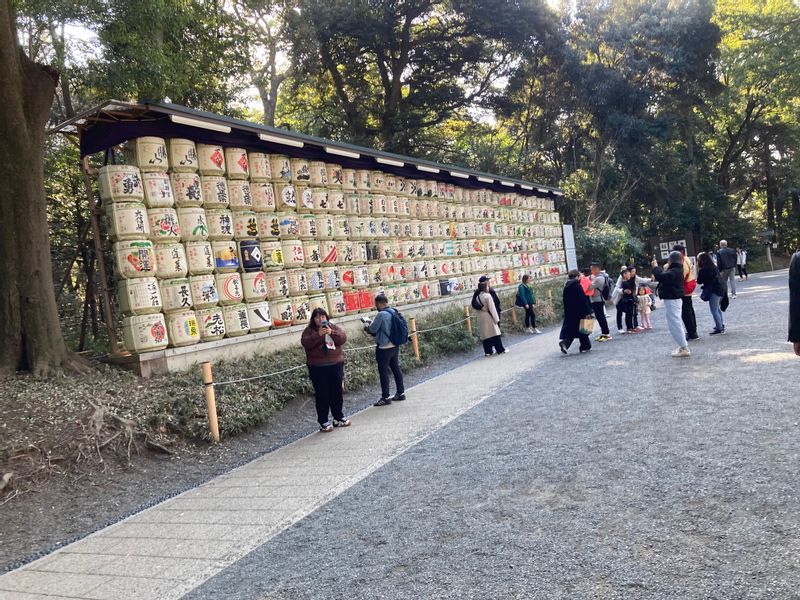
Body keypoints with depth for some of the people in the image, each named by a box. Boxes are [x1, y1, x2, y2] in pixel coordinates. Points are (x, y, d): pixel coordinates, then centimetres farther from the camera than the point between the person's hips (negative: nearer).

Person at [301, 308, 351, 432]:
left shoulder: (334, 327, 9)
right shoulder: (309, 331, 2)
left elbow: (343, 338, -5)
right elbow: (305, 343, -14)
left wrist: (332, 333, -22)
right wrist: (318, 335, -25)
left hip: (336, 366, 3)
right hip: (317, 368, -3)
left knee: (337, 393, 11)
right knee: (322, 395, -2)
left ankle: (338, 417, 25)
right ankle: (323, 421, 6)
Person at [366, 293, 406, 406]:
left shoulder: (381, 314, -21)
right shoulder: (394, 312, 4)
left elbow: (373, 330, -12)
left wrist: (370, 324, 8)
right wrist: (373, 323, 14)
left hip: (384, 348, -8)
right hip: (394, 346, 8)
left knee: (383, 372, 0)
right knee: (396, 368, 15)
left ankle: (385, 397, 5)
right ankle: (400, 393, 24)